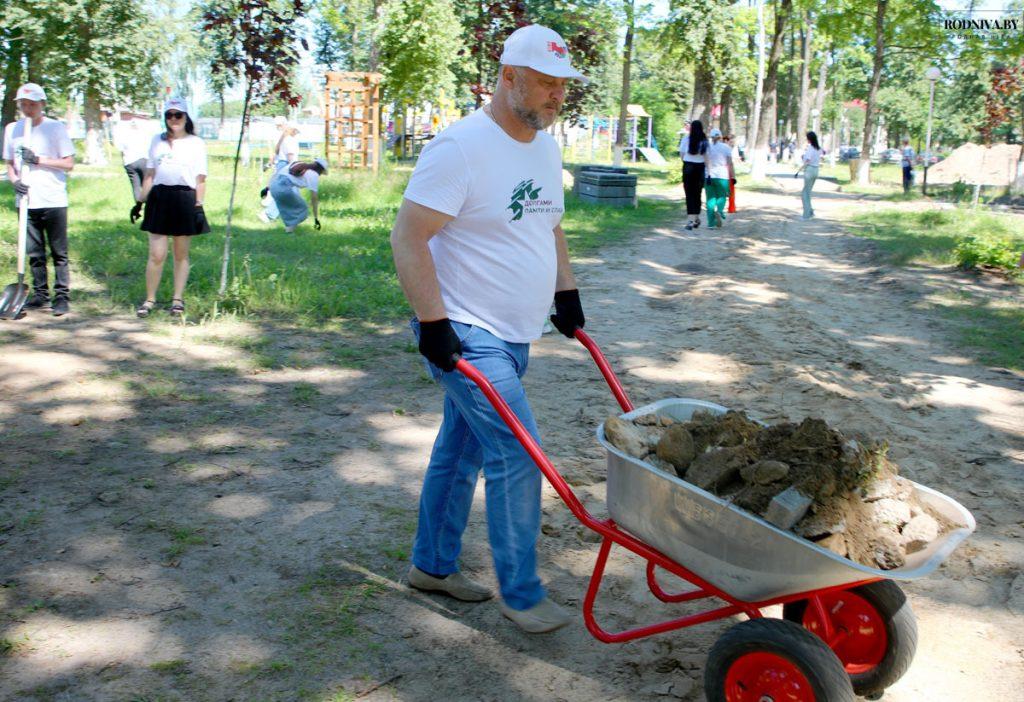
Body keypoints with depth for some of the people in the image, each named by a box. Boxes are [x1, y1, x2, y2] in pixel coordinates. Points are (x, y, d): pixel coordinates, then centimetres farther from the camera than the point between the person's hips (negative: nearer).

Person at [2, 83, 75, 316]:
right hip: (27, 200, 4)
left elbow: (69, 163, -5)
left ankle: (62, 296, 4)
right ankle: (40, 294, 19)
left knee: (59, 252, 0)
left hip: (53, 200, -4)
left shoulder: (55, 128, -2)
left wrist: (38, 160, -14)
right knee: (34, 252, 10)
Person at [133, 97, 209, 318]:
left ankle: (178, 299, 16)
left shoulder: (196, 143, 6)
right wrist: (140, 202, 12)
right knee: (157, 254, -3)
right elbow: (150, 175, 16)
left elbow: (200, 179, 2)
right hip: (160, 198, 2)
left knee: (181, 254, 7)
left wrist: (199, 207, -6)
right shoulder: (157, 141, 14)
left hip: (185, 200, -2)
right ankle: (150, 299, 7)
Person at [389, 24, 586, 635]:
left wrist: (566, 289, 19)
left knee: (462, 449, 17)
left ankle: (434, 564, 32)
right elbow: (409, 238, -19)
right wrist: (433, 323, -22)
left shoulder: (547, 146, 11)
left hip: (514, 335, 9)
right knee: (517, 453, -10)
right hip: (466, 334, -8)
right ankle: (521, 593, 6)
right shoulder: (462, 147, -17)